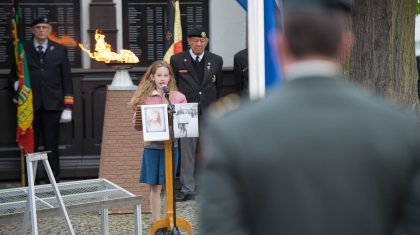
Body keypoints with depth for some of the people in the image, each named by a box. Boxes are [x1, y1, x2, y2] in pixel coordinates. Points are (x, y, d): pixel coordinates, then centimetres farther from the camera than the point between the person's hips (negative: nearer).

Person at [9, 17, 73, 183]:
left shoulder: (59, 50, 12)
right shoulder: (23, 50, 11)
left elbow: (67, 79, 10)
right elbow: (13, 75, 17)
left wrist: (67, 107, 3)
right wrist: (16, 84, -8)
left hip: (52, 105, 0)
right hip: (30, 105, 0)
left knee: (51, 144, 0)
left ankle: (53, 179, 7)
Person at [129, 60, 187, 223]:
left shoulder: (178, 97, 2)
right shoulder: (144, 97, 2)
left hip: (171, 144, 0)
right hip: (152, 145, 0)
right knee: (155, 186, 4)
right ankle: (156, 222, 12)